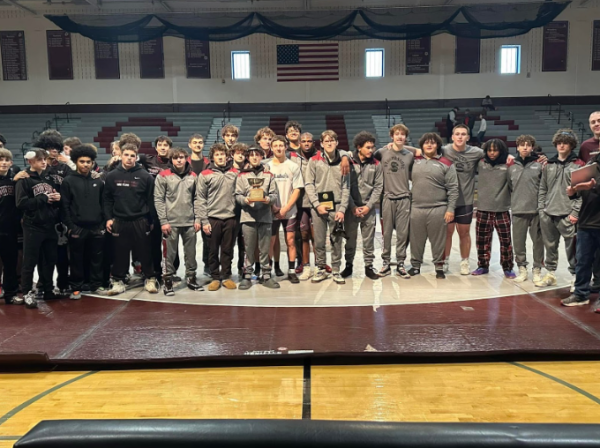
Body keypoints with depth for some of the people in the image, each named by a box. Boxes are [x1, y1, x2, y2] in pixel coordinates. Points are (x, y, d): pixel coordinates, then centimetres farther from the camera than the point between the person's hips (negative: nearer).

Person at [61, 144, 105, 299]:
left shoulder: (98, 182, 11)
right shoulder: (68, 181, 0)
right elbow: (64, 206, -3)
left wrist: (104, 224, 5)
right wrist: (70, 226, -10)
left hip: (96, 227, 3)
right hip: (77, 228, -3)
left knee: (97, 258, 8)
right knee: (77, 259, 5)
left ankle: (96, 285, 21)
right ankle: (76, 288, 16)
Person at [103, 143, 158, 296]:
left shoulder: (145, 176, -4)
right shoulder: (112, 176, 3)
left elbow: (151, 200, -2)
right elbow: (107, 199, 8)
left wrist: (152, 221, -3)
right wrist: (108, 218, 1)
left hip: (140, 221, -2)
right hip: (119, 222, 2)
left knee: (144, 252, 6)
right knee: (120, 253, 9)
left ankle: (150, 279, 20)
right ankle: (118, 281, 21)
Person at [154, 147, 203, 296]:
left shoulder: (193, 176, 8)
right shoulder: (163, 176, -2)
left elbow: (196, 199, 10)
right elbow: (158, 200, -5)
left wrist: (197, 219, 3)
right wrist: (163, 221, -11)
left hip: (190, 222, 3)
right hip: (171, 222, -3)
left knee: (191, 253, 10)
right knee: (169, 254, 3)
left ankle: (191, 278, 24)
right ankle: (167, 281, 14)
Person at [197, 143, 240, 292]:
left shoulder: (235, 173, 6)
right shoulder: (205, 175, 0)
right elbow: (201, 199, -2)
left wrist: (237, 214, 0)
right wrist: (204, 220, -7)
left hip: (230, 218, 2)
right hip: (212, 218, -1)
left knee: (227, 250, 8)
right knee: (213, 250, 6)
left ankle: (226, 277, 19)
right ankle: (215, 278, 17)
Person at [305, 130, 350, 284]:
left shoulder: (342, 162, 7)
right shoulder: (314, 161, 4)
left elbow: (346, 187, 4)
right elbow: (309, 184, 0)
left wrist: (342, 209, -5)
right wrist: (317, 204, -9)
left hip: (337, 206, 1)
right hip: (318, 206, 0)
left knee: (337, 240, 4)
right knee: (319, 241, 5)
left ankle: (336, 270, 16)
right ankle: (321, 269, 17)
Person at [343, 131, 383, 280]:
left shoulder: (376, 165, 3)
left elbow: (378, 187, 2)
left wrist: (368, 206, -6)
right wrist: (352, 207, -8)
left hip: (369, 208, 1)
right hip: (351, 208, -1)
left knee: (369, 239, 6)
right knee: (350, 238, 8)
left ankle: (369, 266, 17)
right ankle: (349, 265, 22)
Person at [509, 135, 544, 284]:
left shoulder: (539, 165, 0)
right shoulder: (512, 167, 8)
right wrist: (513, 203, 7)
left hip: (536, 210, -2)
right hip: (518, 210, 2)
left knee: (538, 241, 6)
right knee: (518, 242, 6)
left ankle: (537, 269, 19)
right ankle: (522, 268, 21)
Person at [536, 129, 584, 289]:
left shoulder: (578, 165, -2)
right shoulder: (549, 165, 12)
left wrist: (576, 212, -12)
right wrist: (541, 209, 7)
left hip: (568, 215, -4)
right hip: (548, 215, 5)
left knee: (572, 249, 0)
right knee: (550, 247, 14)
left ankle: (575, 278, 12)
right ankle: (550, 274, 27)